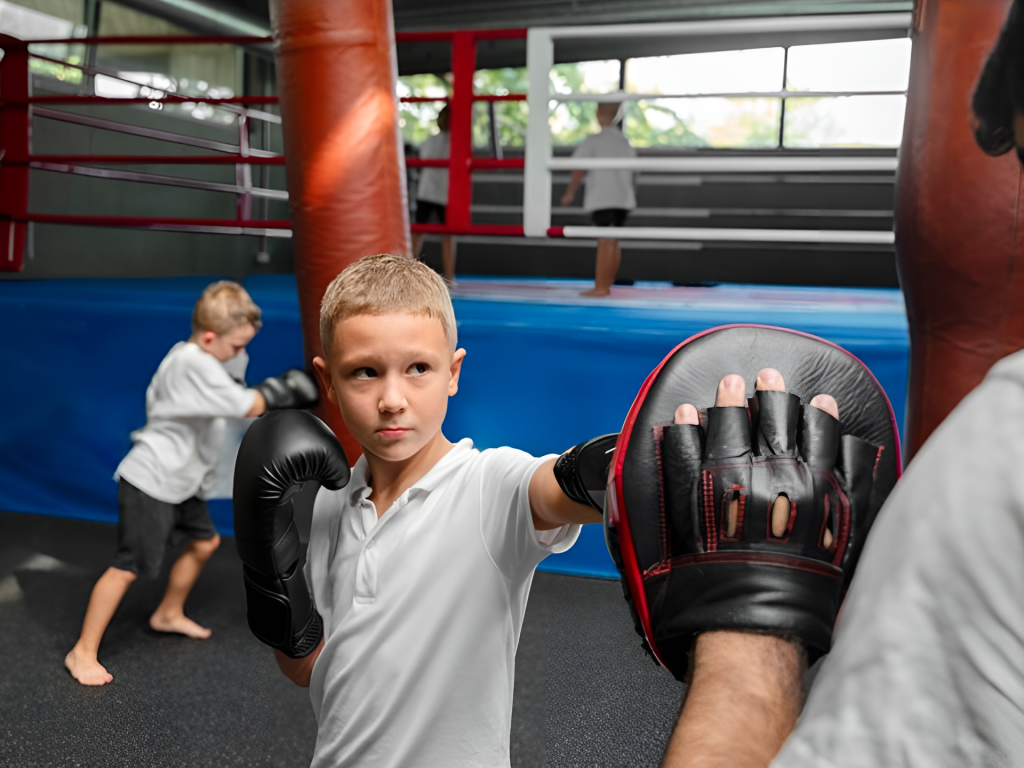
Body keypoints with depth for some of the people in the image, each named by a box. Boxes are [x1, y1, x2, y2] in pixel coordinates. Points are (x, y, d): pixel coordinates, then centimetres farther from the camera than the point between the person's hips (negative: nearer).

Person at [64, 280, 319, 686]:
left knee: (204, 542, 22)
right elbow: (249, 406, -22)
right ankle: (83, 653, 3)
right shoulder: (196, 364, -24)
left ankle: (169, 614, 43)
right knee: (128, 567, -7)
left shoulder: (194, 354, 7)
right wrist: (281, 390, -8)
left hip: (180, 481, 11)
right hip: (150, 482, -11)